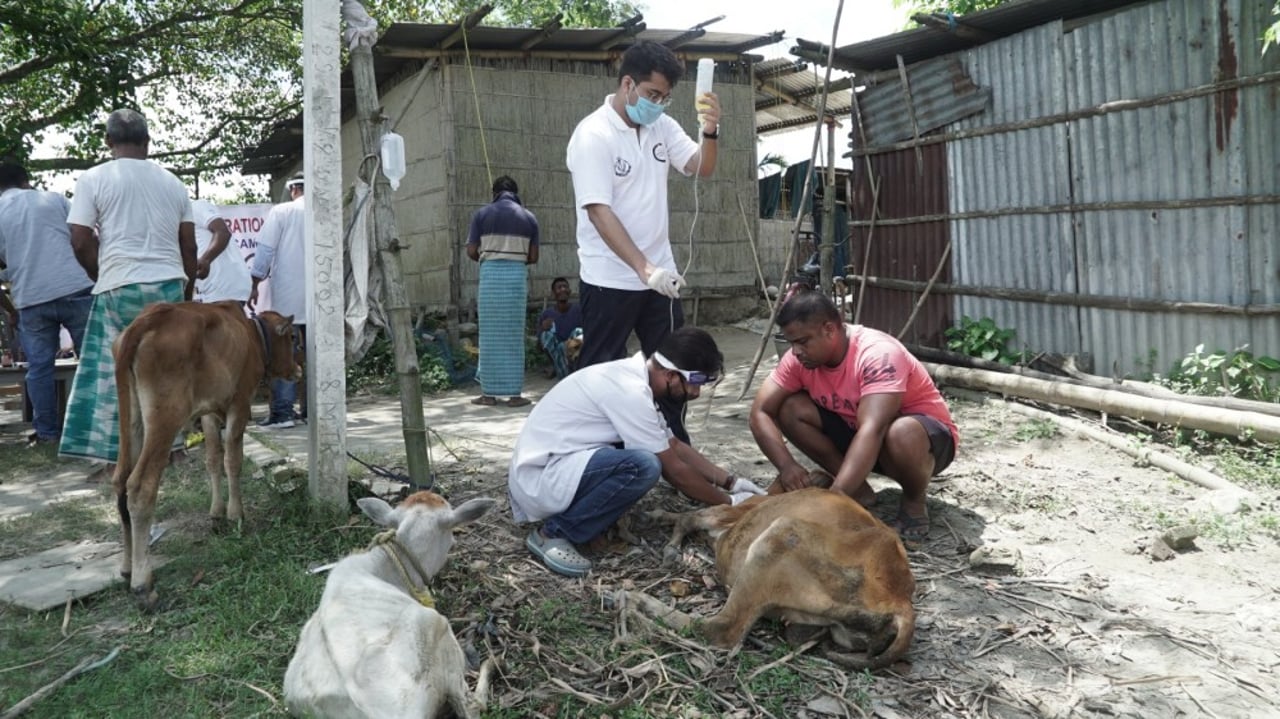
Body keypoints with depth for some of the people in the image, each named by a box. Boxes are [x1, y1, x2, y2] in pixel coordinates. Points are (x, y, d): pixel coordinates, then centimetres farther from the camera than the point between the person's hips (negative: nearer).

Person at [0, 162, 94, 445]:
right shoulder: (54, 199, 10)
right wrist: (92, 278, 19)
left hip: (31, 300, 1)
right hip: (76, 289, 0)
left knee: (39, 368, 8)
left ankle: (47, 432, 11)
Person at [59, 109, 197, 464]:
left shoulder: (94, 179, 0)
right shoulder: (172, 181, 11)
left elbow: (80, 241, -3)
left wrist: (103, 277, 14)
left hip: (120, 288, -3)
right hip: (169, 285, 3)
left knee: (114, 372, 2)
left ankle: (118, 458, 2)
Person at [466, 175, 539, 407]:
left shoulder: (482, 214, 3)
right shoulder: (528, 217, 8)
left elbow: (471, 251, 0)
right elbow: (533, 257, 6)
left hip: (490, 274, -1)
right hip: (517, 275, 1)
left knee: (490, 335, 4)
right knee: (514, 336, 4)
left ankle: (489, 393, 7)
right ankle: (514, 393, 5)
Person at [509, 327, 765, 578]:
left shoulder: (631, 376, 6)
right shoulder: (630, 391, -22)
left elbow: (675, 446, 16)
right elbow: (674, 470, -15)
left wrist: (730, 481, 13)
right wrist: (729, 502, -2)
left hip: (551, 466, 10)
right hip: (538, 479, -10)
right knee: (644, 465, -29)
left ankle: (568, 511, 8)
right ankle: (554, 532, -12)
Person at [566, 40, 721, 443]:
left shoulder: (661, 126, 6)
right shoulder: (593, 135, -16)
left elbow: (701, 168, 7)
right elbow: (598, 211, -23)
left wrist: (710, 133, -16)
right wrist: (644, 269, -32)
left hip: (661, 275, 7)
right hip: (610, 281, -7)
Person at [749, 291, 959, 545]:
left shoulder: (878, 354, -32)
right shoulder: (800, 358, -14)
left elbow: (873, 430, -43)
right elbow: (760, 413, -17)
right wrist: (787, 465, -34)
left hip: (926, 433, -6)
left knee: (901, 434, -42)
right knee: (790, 409, -15)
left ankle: (914, 503, -9)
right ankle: (858, 490, -3)